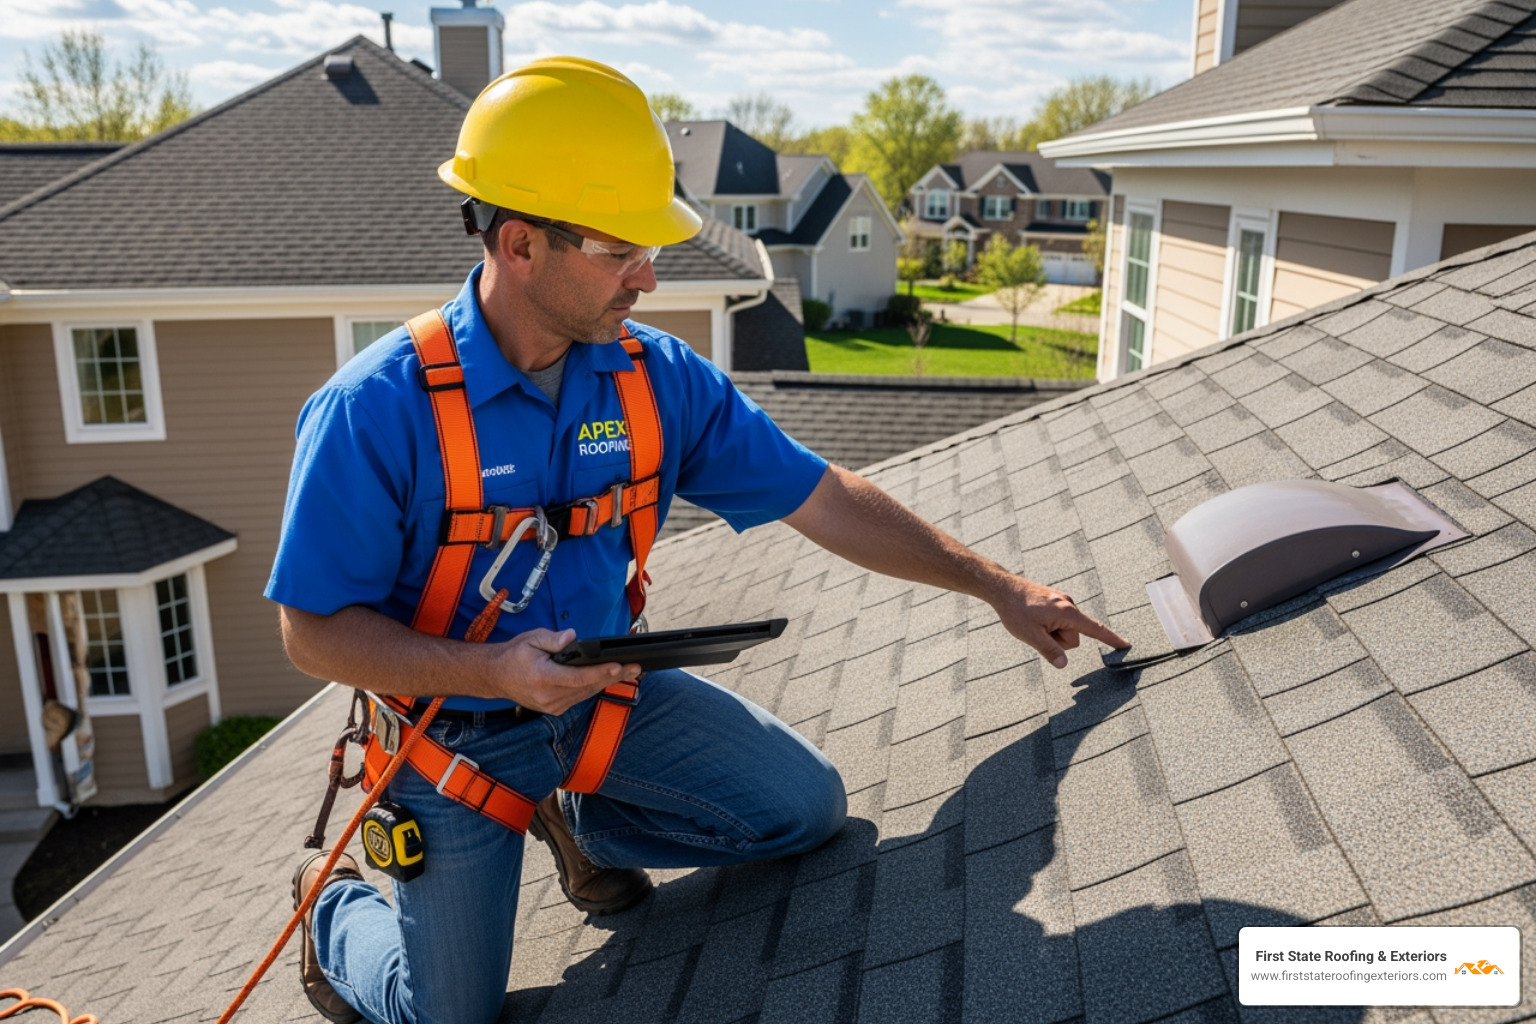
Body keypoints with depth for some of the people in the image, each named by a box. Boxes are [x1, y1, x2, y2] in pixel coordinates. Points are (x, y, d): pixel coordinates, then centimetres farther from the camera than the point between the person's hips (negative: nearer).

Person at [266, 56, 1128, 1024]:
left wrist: (1000, 586, -6)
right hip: (458, 730, -4)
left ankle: (584, 822, 20)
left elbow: (825, 500, -6)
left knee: (807, 806, 0)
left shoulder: (660, 379, -11)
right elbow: (315, 630, -18)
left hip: (610, 691, 4)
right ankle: (337, 904, 31)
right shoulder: (378, 409, -24)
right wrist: (494, 672, -32)